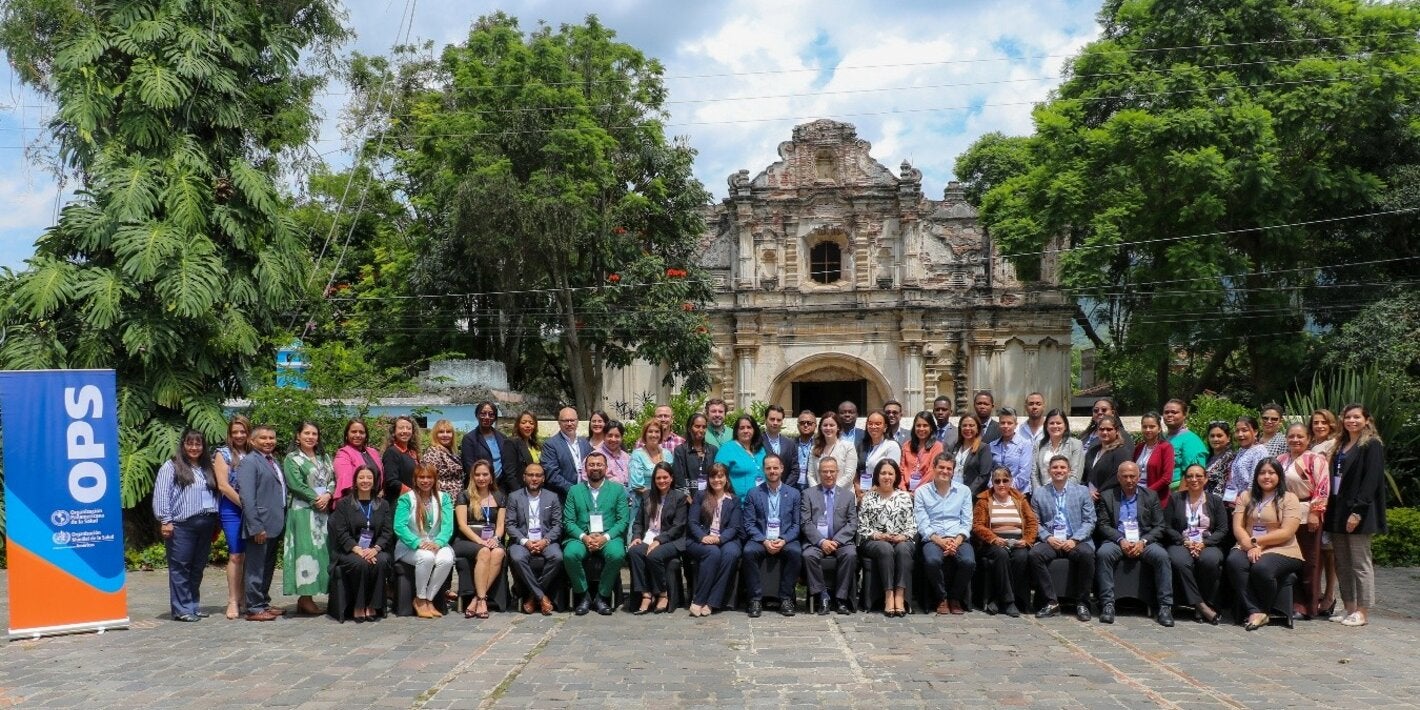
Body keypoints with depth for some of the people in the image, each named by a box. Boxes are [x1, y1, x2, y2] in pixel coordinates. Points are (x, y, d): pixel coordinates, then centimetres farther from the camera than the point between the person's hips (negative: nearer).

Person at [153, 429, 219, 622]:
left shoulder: (207, 468, 18)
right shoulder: (171, 466, 1)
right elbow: (161, 495, -6)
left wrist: (215, 522, 14)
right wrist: (165, 520, -12)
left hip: (205, 524, 6)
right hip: (182, 525, -6)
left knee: (198, 567, 10)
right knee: (180, 567, -2)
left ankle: (194, 605, 18)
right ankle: (182, 609, 1)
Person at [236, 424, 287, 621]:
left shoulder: (273, 462, 16)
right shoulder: (249, 462, -10)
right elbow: (247, 497, -17)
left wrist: (282, 522, 12)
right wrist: (256, 527, -21)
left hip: (275, 524, 9)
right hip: (260, 525, -8)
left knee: (268, 567, 16)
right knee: (256, 568, -2)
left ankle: (264, 603, 25)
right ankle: (254, 609, 5)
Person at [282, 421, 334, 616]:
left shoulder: (324, 458, 19)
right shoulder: (292, 459, 2)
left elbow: (333, 479, 11)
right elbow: (296, 484, -9)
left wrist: (327, 495, -8)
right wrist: (315, 499, -13)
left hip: (324, 510, 6)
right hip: (303, 510, -6)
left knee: (322, 550, 1)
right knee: (306, 550, -9)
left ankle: (306, 598, 4)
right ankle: (305, 598, -8)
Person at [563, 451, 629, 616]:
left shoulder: (618, 490, 10)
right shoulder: (575, 491, 14)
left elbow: (623, 521, 3)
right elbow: (568, 521, 7)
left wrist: (605, 537, -13)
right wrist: (584, 537, -12)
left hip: (609, 537, -1)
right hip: (582, 537, 1)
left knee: (617, 554, -33)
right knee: (570, 554, -31)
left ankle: (603, 596, -11)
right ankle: (583, 596, -9)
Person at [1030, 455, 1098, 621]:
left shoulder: (1082, 491, 10)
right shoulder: (1039, 494, 12)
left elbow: (1089, 521, 3)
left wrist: (1074, 540, -12)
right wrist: (1048, 538, -12)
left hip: (1076, 541, -1)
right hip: (1050, 541, 1)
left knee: (1086, 553, -34)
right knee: (1034, 553, -30)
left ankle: (1082, 603, -16)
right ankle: (1051, 602, -19)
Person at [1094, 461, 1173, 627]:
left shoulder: (1151, 496, 12)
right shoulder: (1107, 496, 10)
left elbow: (1159, 526, 6)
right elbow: (1103, 525, 2)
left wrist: (1143, 542, -12)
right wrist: (1121, 540, -15)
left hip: (1144, 541, 1)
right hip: (1117, 541, -1)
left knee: (1161, 555, -30)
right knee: (1103, 553, -32)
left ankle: (1165, 606, -25)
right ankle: (1107, 604, -29)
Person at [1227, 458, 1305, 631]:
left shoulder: (1289, 499, 3)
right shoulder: (1246, 496, 15)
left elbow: (1286, 533, -9)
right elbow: (1237, 527, 5)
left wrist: (1255, 541, -11)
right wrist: (1250, 546, -14)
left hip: (1281, 551, -3)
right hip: (1248, 548, 3)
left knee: (1261, 568, -35)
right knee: (1234, 561, -30)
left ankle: (1261, 610, -10)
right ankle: (1255, 612, -27)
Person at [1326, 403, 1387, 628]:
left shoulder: (1372, 446, -5)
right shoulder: (1340, 446, 18)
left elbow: (1371, 481, -14)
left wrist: (1357, 511, -20)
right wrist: (1331, 510, 9)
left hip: (1358, 514, -7)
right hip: (1337, 512, 7)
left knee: (1360, 563, -2)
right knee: (1342, 565, 9)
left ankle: (1362, 612, 4)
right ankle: (1349, 609, 15)